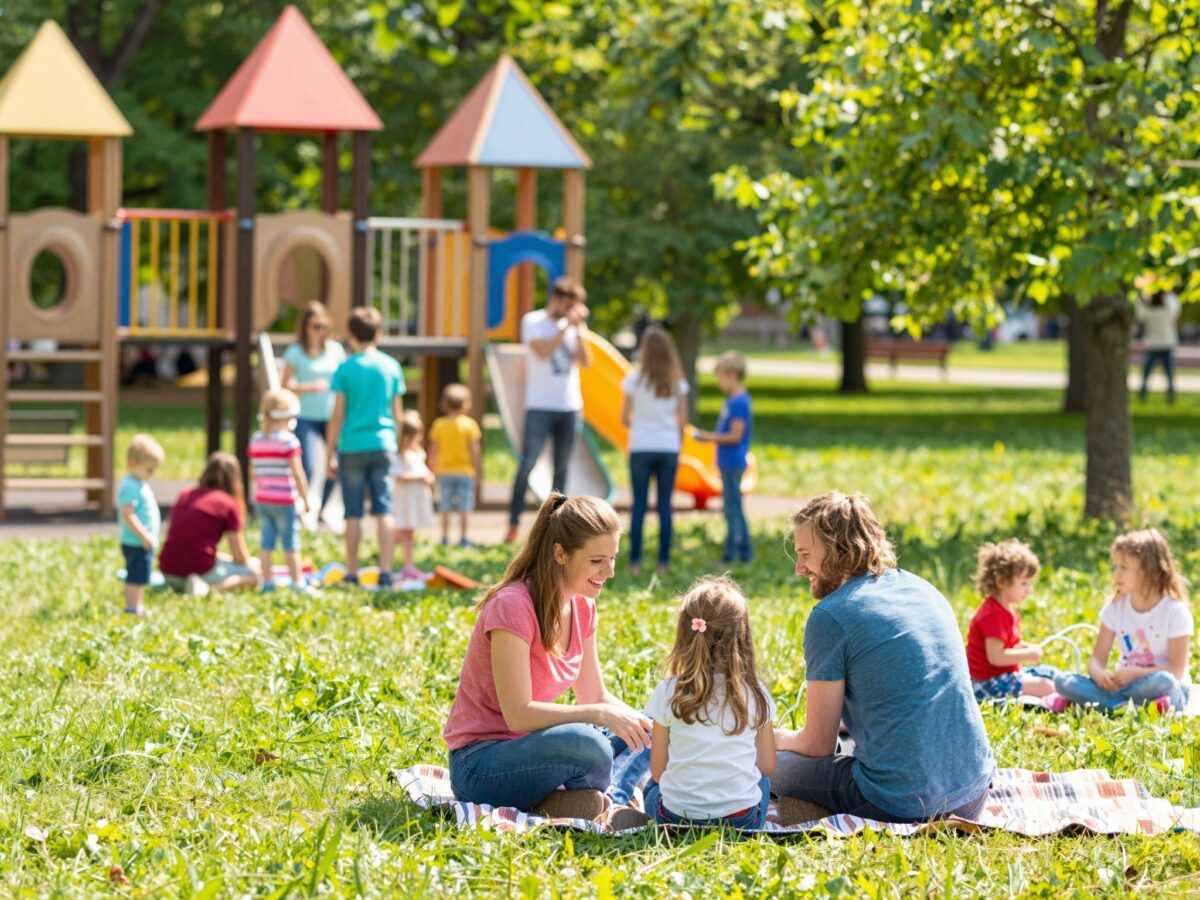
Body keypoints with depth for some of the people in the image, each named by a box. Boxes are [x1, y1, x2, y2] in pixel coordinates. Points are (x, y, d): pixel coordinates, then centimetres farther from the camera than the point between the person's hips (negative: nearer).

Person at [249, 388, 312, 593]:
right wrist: (306, 499, -6)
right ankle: (297, 582, 6)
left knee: (267, 540, 10)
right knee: (291, 542, 2)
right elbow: (297, 474, -12)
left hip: (261, 499, 6)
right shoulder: (288, 440, -13)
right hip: (284, 500, -6)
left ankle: (267, 581, 9)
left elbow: (253, 471, 10)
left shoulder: (256, 440, 6)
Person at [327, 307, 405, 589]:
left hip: (352, 447, -2)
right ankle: (385, 572, -3)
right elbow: (398, 413, 8)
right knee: (384, 510, 2)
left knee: (353, 513, 4)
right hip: (383, 445, 2)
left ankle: (352, 574, 7)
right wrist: (396, 444, 20)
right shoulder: (391, 367, 4)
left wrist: (331, 454, 1)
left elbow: (337, 415, -5)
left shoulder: (345, 369, -5)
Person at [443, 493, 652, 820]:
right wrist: (600, 714, -30)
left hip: (533, 749, 9)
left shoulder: (582, 606, 5)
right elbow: (519, 715, -25)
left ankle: (609, 799, -19)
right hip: (480, 765, -9)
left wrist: (648, 725, -7)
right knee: (584, 742, -35)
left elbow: (595, 697, 10)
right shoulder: (513, 606, -21)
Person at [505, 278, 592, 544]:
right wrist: (567, 326, -13)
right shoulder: (533, 321, -1)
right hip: (540, 405, -4)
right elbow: (543, 351, -17)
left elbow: (585, 361, 2)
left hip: (570, 407, 4)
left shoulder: (573, 326, 10)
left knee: (561, 469, 5)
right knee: (527, 465, -7)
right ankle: (513, 524, -3)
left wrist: (580, 330, -6)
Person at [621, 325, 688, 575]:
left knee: (639, 504, 3)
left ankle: (635, 561, 1)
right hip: (669, 448, 2)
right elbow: (682, 420, 2)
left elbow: (625, 418, 0)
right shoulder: (677, 383, 0)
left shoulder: (634, 380, -6)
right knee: (665, 505, 5)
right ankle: (663, 562, 3)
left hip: (641, 448, -1)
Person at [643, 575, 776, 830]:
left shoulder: (668, 692, -7)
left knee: (652, 790, 35)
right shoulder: (755, 693, -3)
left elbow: (657, 771, -1)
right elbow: (767, 767, 5)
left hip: (676, 816, 0)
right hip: (742, 817, 0)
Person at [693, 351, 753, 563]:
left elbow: (735, 436, -20)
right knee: (735, 508, 14)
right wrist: (710, 436, 11)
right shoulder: (733, 400, 13)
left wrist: (711, 437, -12)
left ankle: (732, 552, -3)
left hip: (732, 463, -10)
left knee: (732, 508, -6)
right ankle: (745, 551, 19)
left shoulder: (738, 402, -18)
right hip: (729, 463, 10)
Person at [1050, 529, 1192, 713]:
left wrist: (1134, 673, -26)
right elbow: (1097, 659, 2)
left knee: (1162, 682, -42)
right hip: (1124, 683, 4)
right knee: (1064, 682, -19)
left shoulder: (1175, 611, -10)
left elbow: (1176, 670, -14)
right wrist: (1097, 672, -23)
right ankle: (1143, 706, -28)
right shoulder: (1116, 607, 4)